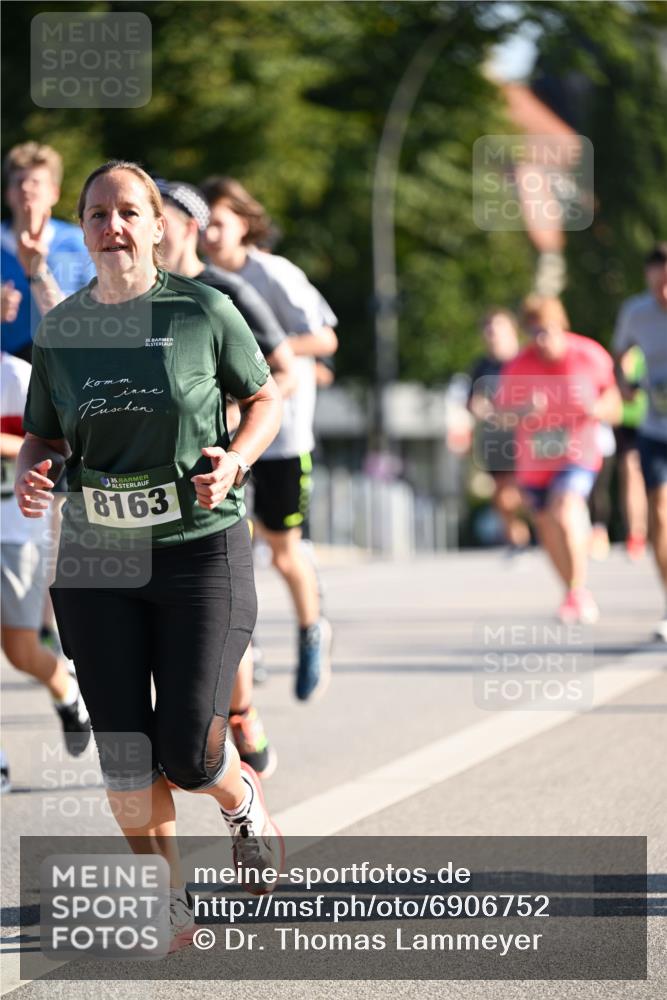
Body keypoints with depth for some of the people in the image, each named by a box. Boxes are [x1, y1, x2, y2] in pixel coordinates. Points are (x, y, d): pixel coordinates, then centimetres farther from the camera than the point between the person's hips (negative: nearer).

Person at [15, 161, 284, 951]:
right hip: (96, 562, 3)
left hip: (200, 551, -3)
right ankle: (169, 907, 18)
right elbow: (42, 436, 13)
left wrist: (235, 459, -13)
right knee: (123, 758, 1)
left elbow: (265, 399, 7)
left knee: (188, 753, -6)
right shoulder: (58, 331, 3)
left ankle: (242, 798, 30)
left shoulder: (203, 312, -5)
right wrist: (30, 476, -10)